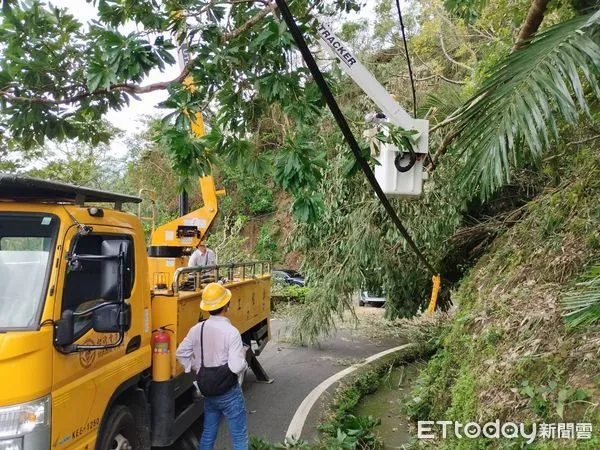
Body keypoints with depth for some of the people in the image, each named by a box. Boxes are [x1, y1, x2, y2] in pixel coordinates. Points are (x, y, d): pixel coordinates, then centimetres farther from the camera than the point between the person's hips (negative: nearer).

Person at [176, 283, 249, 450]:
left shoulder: (197, 329, -3)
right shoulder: (231, 331, -22)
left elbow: (181, 353, 5)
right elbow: (236, 367, -26)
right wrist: (243, 358, -5)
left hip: (208, 391, 6)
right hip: (229, 393, -6)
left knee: (208, 434, 20)